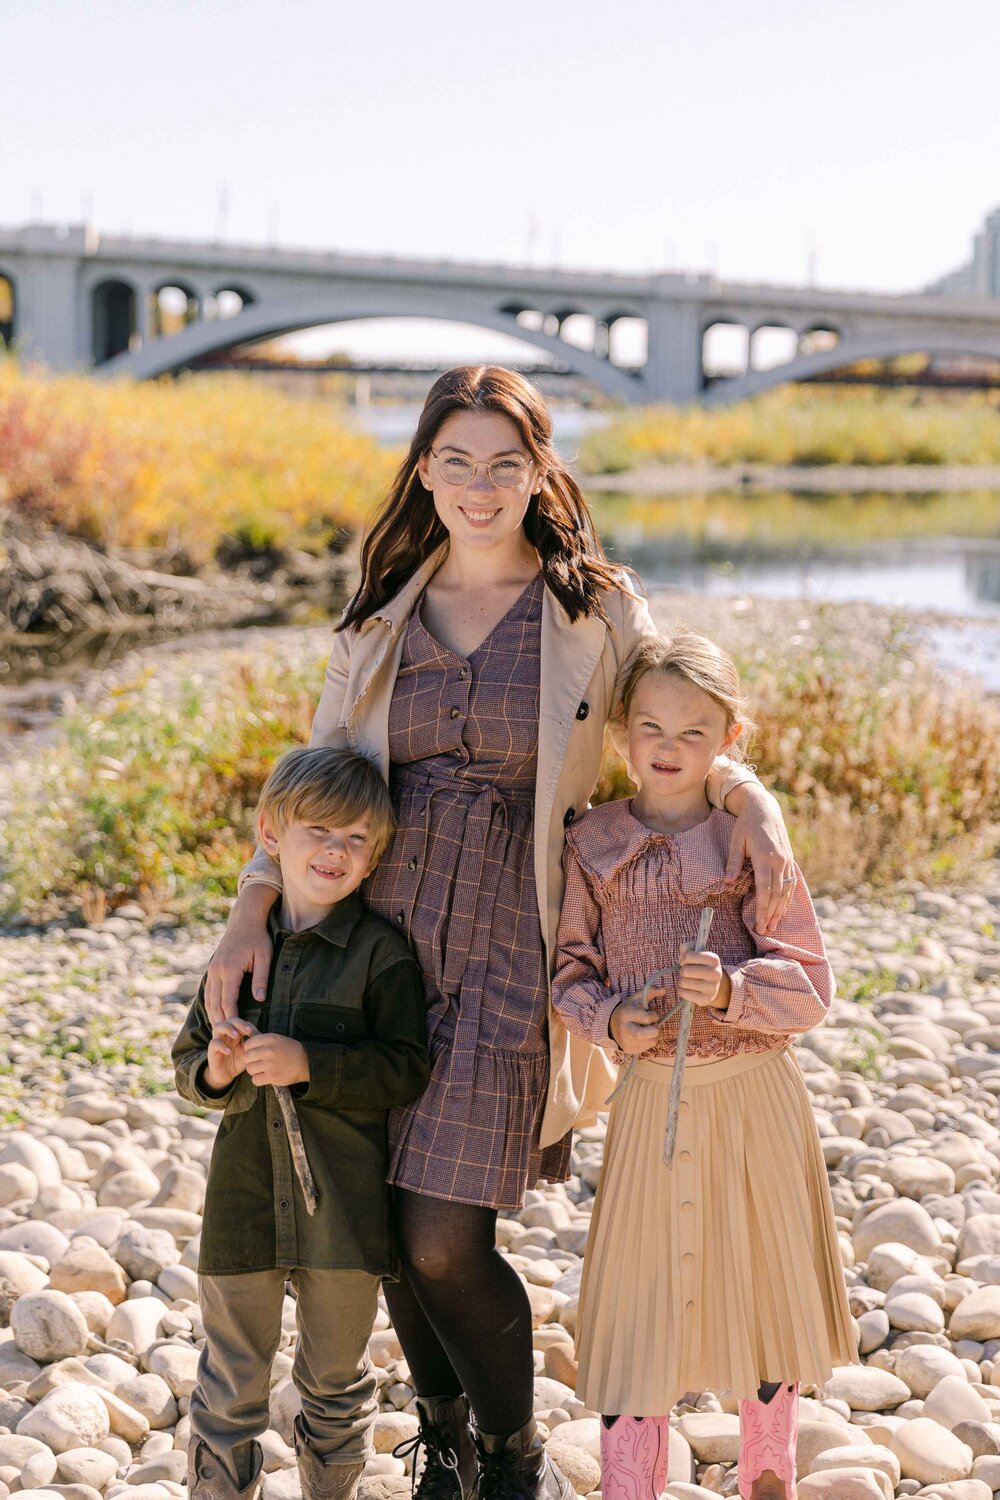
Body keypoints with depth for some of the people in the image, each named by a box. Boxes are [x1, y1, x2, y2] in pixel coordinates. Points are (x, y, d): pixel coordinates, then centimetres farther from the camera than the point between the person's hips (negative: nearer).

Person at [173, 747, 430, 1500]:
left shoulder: (381, 951, -7)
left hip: (342, 1205, -3)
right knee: (230, 1388, 12)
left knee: (337, 1382, 14)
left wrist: (309, 1064, -21)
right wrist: (214, 1071, -10)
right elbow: (188, 1057, 12)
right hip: (245, 1193, 3)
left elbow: (408, 1068, -12)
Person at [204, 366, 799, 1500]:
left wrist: (754, 801, -10)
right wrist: (250, 914, -1)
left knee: (444, 1242, -8)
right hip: (380, 936, 4)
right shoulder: (380, 618, 10)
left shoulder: (598, 612, 1)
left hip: (511, 948, -3)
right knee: (387, 1232, 8)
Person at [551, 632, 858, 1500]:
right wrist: (611, 1021, -12)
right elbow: (571, 969, 7)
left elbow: (810, 986, -7)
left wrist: (730, 989, -24)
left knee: (761, 1289, 12)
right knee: (640, 1298, 3)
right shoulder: (592, 847, 2)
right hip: (651, 1097, 1)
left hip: (755, 1100, -1)